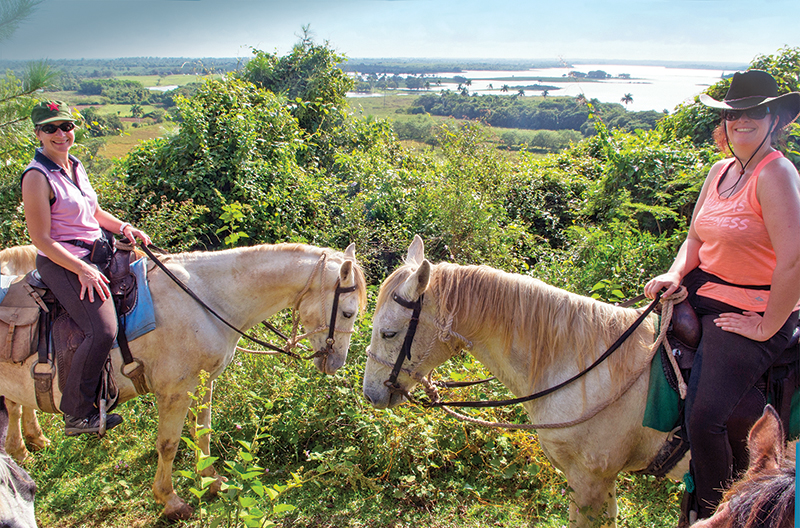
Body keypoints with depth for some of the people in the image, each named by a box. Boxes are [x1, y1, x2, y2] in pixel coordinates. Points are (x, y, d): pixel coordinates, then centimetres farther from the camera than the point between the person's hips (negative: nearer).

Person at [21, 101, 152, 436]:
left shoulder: (74, 166, 12)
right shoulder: (37, 177, -14)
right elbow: (41, 239, -16)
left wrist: (122, 227, 5)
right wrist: (82, 270, -22)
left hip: (96, 254, 9)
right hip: (62, 262, -9)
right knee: (103, 330, -23)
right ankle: (76, 414, -6)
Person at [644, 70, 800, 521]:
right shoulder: (721, 171, 8)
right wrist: (676, 274, -3)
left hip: (753, 311, -9)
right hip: (704, 292, 9)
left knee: (706, 418, -17)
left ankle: (712, 514, 11)